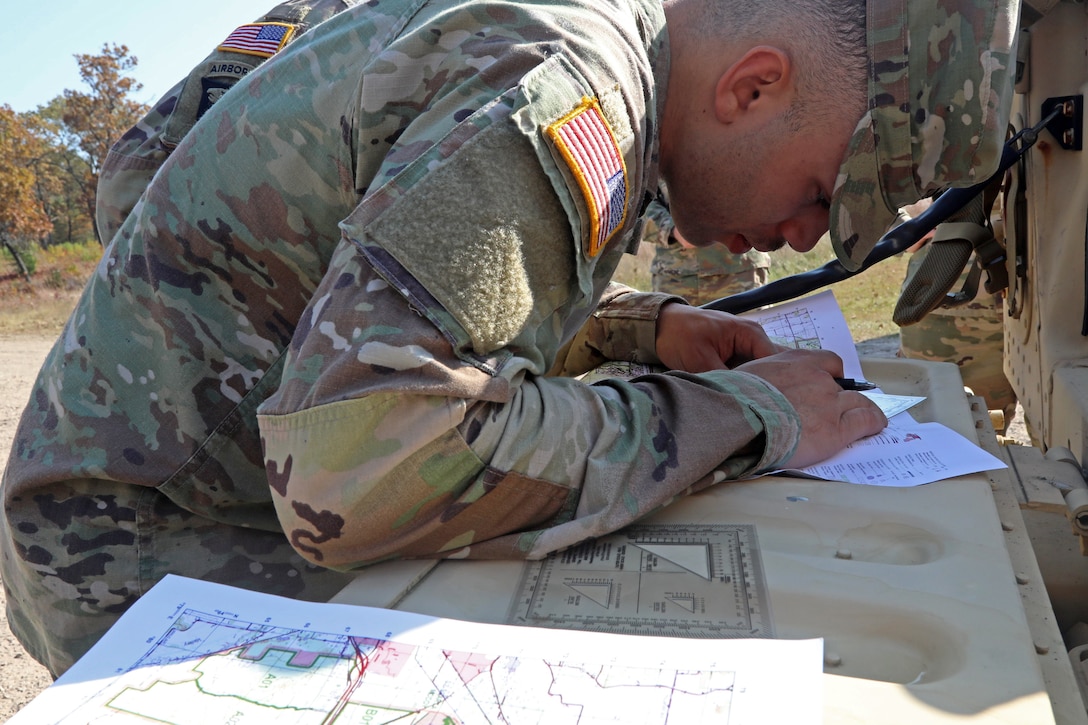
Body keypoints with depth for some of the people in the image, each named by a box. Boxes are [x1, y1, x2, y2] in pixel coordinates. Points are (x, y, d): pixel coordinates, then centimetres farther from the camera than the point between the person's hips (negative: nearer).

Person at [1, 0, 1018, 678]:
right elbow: (358, 471, -36)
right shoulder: (570, 88, -25)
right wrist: (742, 417, -25)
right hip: (153, 539, -8)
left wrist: (645, 326, 5)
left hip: (280, 487, 9)